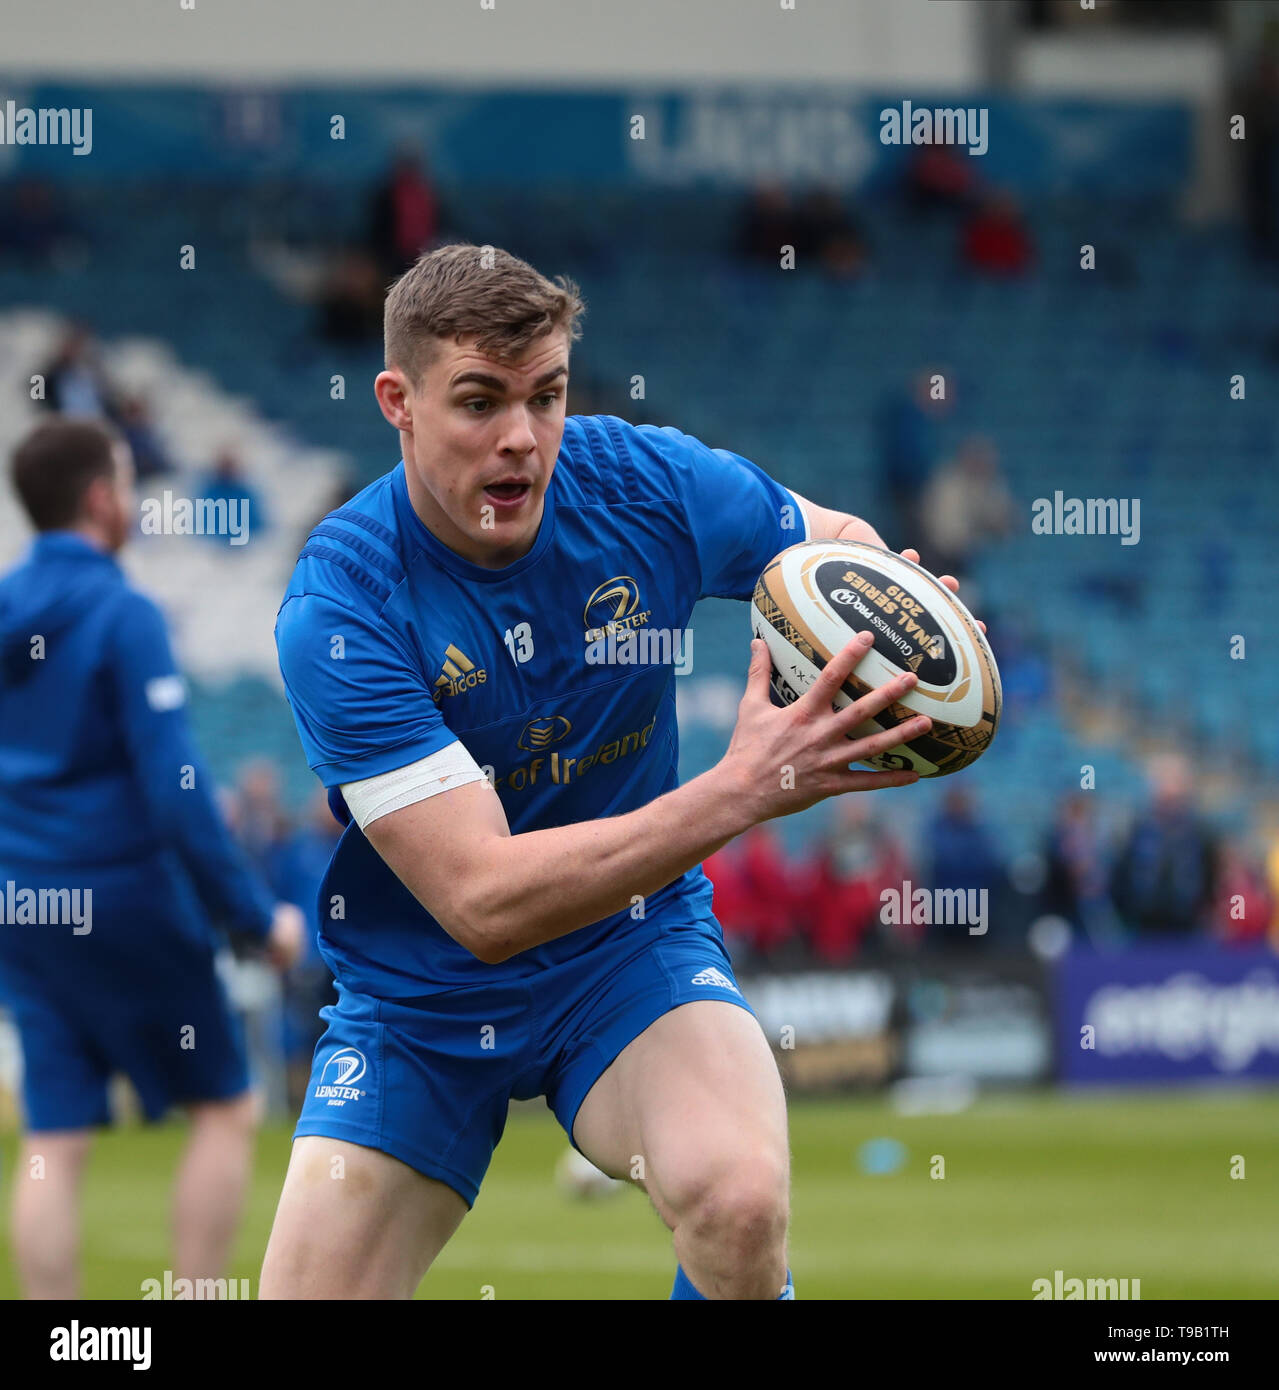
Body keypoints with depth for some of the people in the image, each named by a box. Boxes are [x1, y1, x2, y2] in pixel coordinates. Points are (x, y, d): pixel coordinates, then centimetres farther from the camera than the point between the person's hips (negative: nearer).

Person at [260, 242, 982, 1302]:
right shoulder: (339, 609, -24)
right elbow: (481, 903, -31)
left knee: (739, 1201, -30)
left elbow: (834, 538, 9)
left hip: (631, 949, 1)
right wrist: (741, 792, -41)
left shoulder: (647, 482, -14)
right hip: (417, 999, 0)